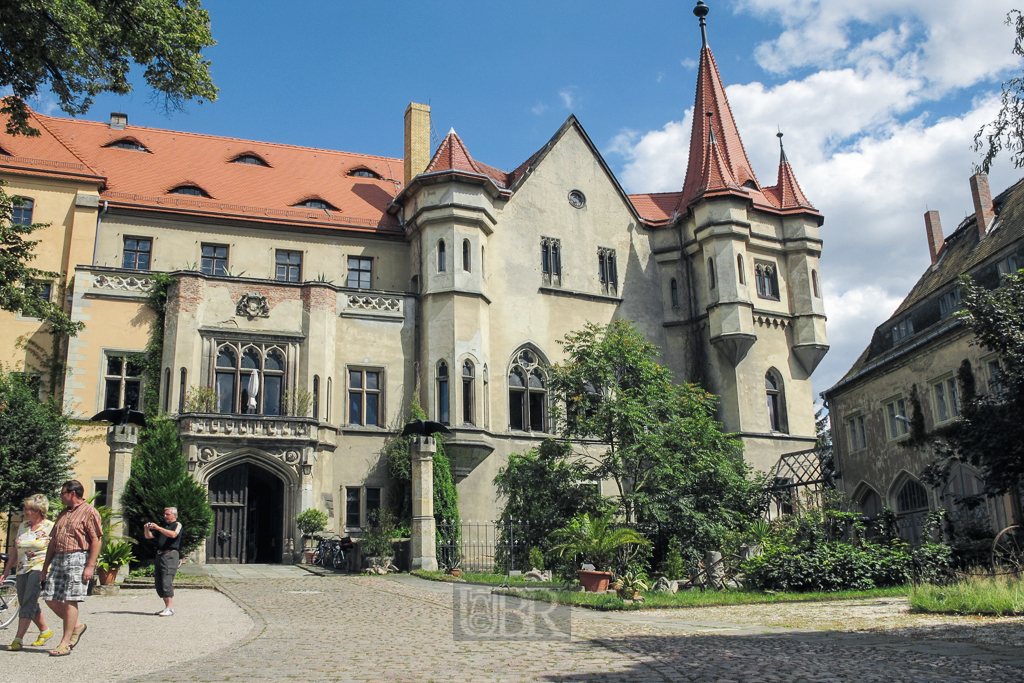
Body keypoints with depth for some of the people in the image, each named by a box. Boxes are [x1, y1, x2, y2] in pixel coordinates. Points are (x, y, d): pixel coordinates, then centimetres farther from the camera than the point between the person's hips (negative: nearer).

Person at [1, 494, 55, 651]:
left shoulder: (50, 527, -6)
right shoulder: (23, 526, 13)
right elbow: (16, 551, 19)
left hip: (40, 568, -7)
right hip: (22, 570, 7)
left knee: (29, 603, -15)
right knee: (25, 604, 11)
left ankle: (18, 639, -15)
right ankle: (45, 631, 28)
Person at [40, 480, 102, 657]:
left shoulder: (89, 512, -4)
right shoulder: (63, 514, 21)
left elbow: (96, 540, -11)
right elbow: (53, 542, 22)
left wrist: (90, 566, -18)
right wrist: (45, 568, 19)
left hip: (78, 559, -8)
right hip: (58, 559, 8)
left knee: (70, 601, -8)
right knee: (50, 598, 4)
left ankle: (65, 644, -4)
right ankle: (76, 625, 22)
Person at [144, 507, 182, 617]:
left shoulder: (177, 524, 3)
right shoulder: (163, 526, 25)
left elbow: (173, 534, -18)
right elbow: (148, 536, 23)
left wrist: (157, 528, -21)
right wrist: (147, 528, 1)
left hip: (170, 555, -8)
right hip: (159, 555, 8)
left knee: (167, 582, -15)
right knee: (159, 584, 6)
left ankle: (170, 608, -17)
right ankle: (167, 607, 13)